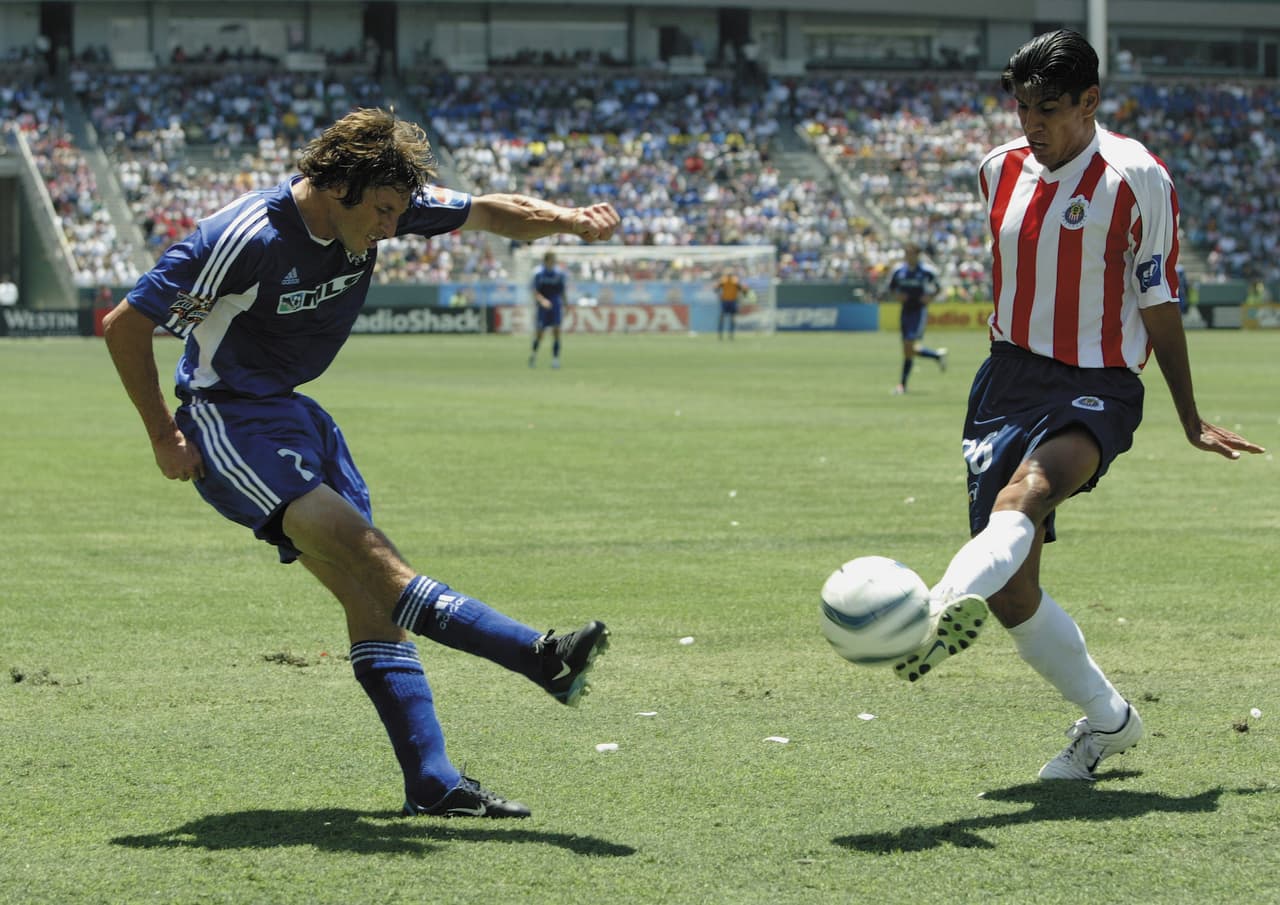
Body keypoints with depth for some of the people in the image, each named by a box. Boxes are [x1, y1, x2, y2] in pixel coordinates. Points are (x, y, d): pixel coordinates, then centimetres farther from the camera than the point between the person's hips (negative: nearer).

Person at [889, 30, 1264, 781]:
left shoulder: (1135, 178, -7)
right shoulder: (1002, 170, 8)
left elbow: (1158, 304, 0)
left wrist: (1191, 421, 5)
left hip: (1096, 389, -5)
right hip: (1010, 378, 5)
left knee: (1028, 487, -37)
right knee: (1012, 587, -1)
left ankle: (943, 613, -64)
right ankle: (1107, 719, 19)